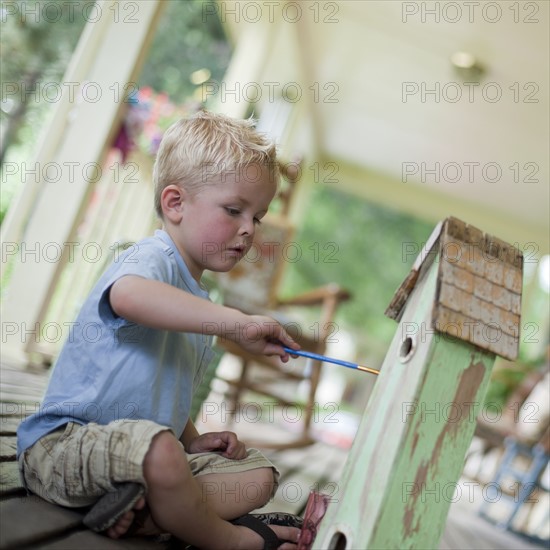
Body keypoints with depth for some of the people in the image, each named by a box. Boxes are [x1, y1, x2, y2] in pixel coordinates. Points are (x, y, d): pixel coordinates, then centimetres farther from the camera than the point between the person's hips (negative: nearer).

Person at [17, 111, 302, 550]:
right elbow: (128, 296, -43)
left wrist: (193, 441, 7)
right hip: (64, 444, -9)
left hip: (149, 452, 9)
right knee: (156, 447, -39)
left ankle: (146, 507, -18)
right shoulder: (153, 259, -14)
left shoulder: (197, 303, 15)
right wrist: (238, 323, -39)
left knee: (259, 476, 2)